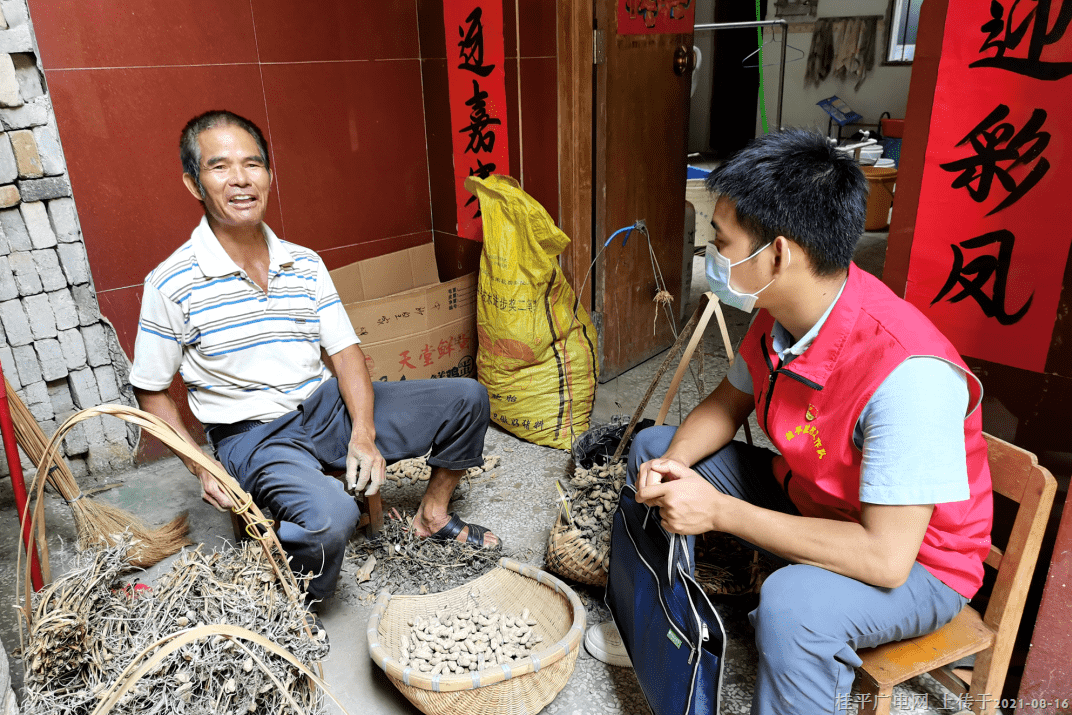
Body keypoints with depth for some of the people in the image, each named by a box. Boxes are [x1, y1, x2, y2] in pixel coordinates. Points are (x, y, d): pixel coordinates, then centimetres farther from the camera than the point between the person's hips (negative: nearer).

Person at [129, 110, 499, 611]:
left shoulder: (306, 265, 4)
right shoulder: (172, 286, -8)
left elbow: (345, 351, 1)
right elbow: (151, 391, 0)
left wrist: (363, 434, -13)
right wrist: (201, 468, -10)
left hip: (328, 405, 5)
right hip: (254, 435, -5)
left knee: (467, 399, -2)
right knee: (330, 517, -37)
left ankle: (433, 515, 19)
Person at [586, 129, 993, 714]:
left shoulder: (908, 374, -36)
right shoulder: (779, 312, -12)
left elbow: (886, 557, -34)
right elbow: (728, 403, 4)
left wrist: (720, 511, -31)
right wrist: (671, 464, -16)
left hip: (913, 563, -7)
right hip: (805, 499, 8)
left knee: (792, 603, -40)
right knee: (652, 447, 6)